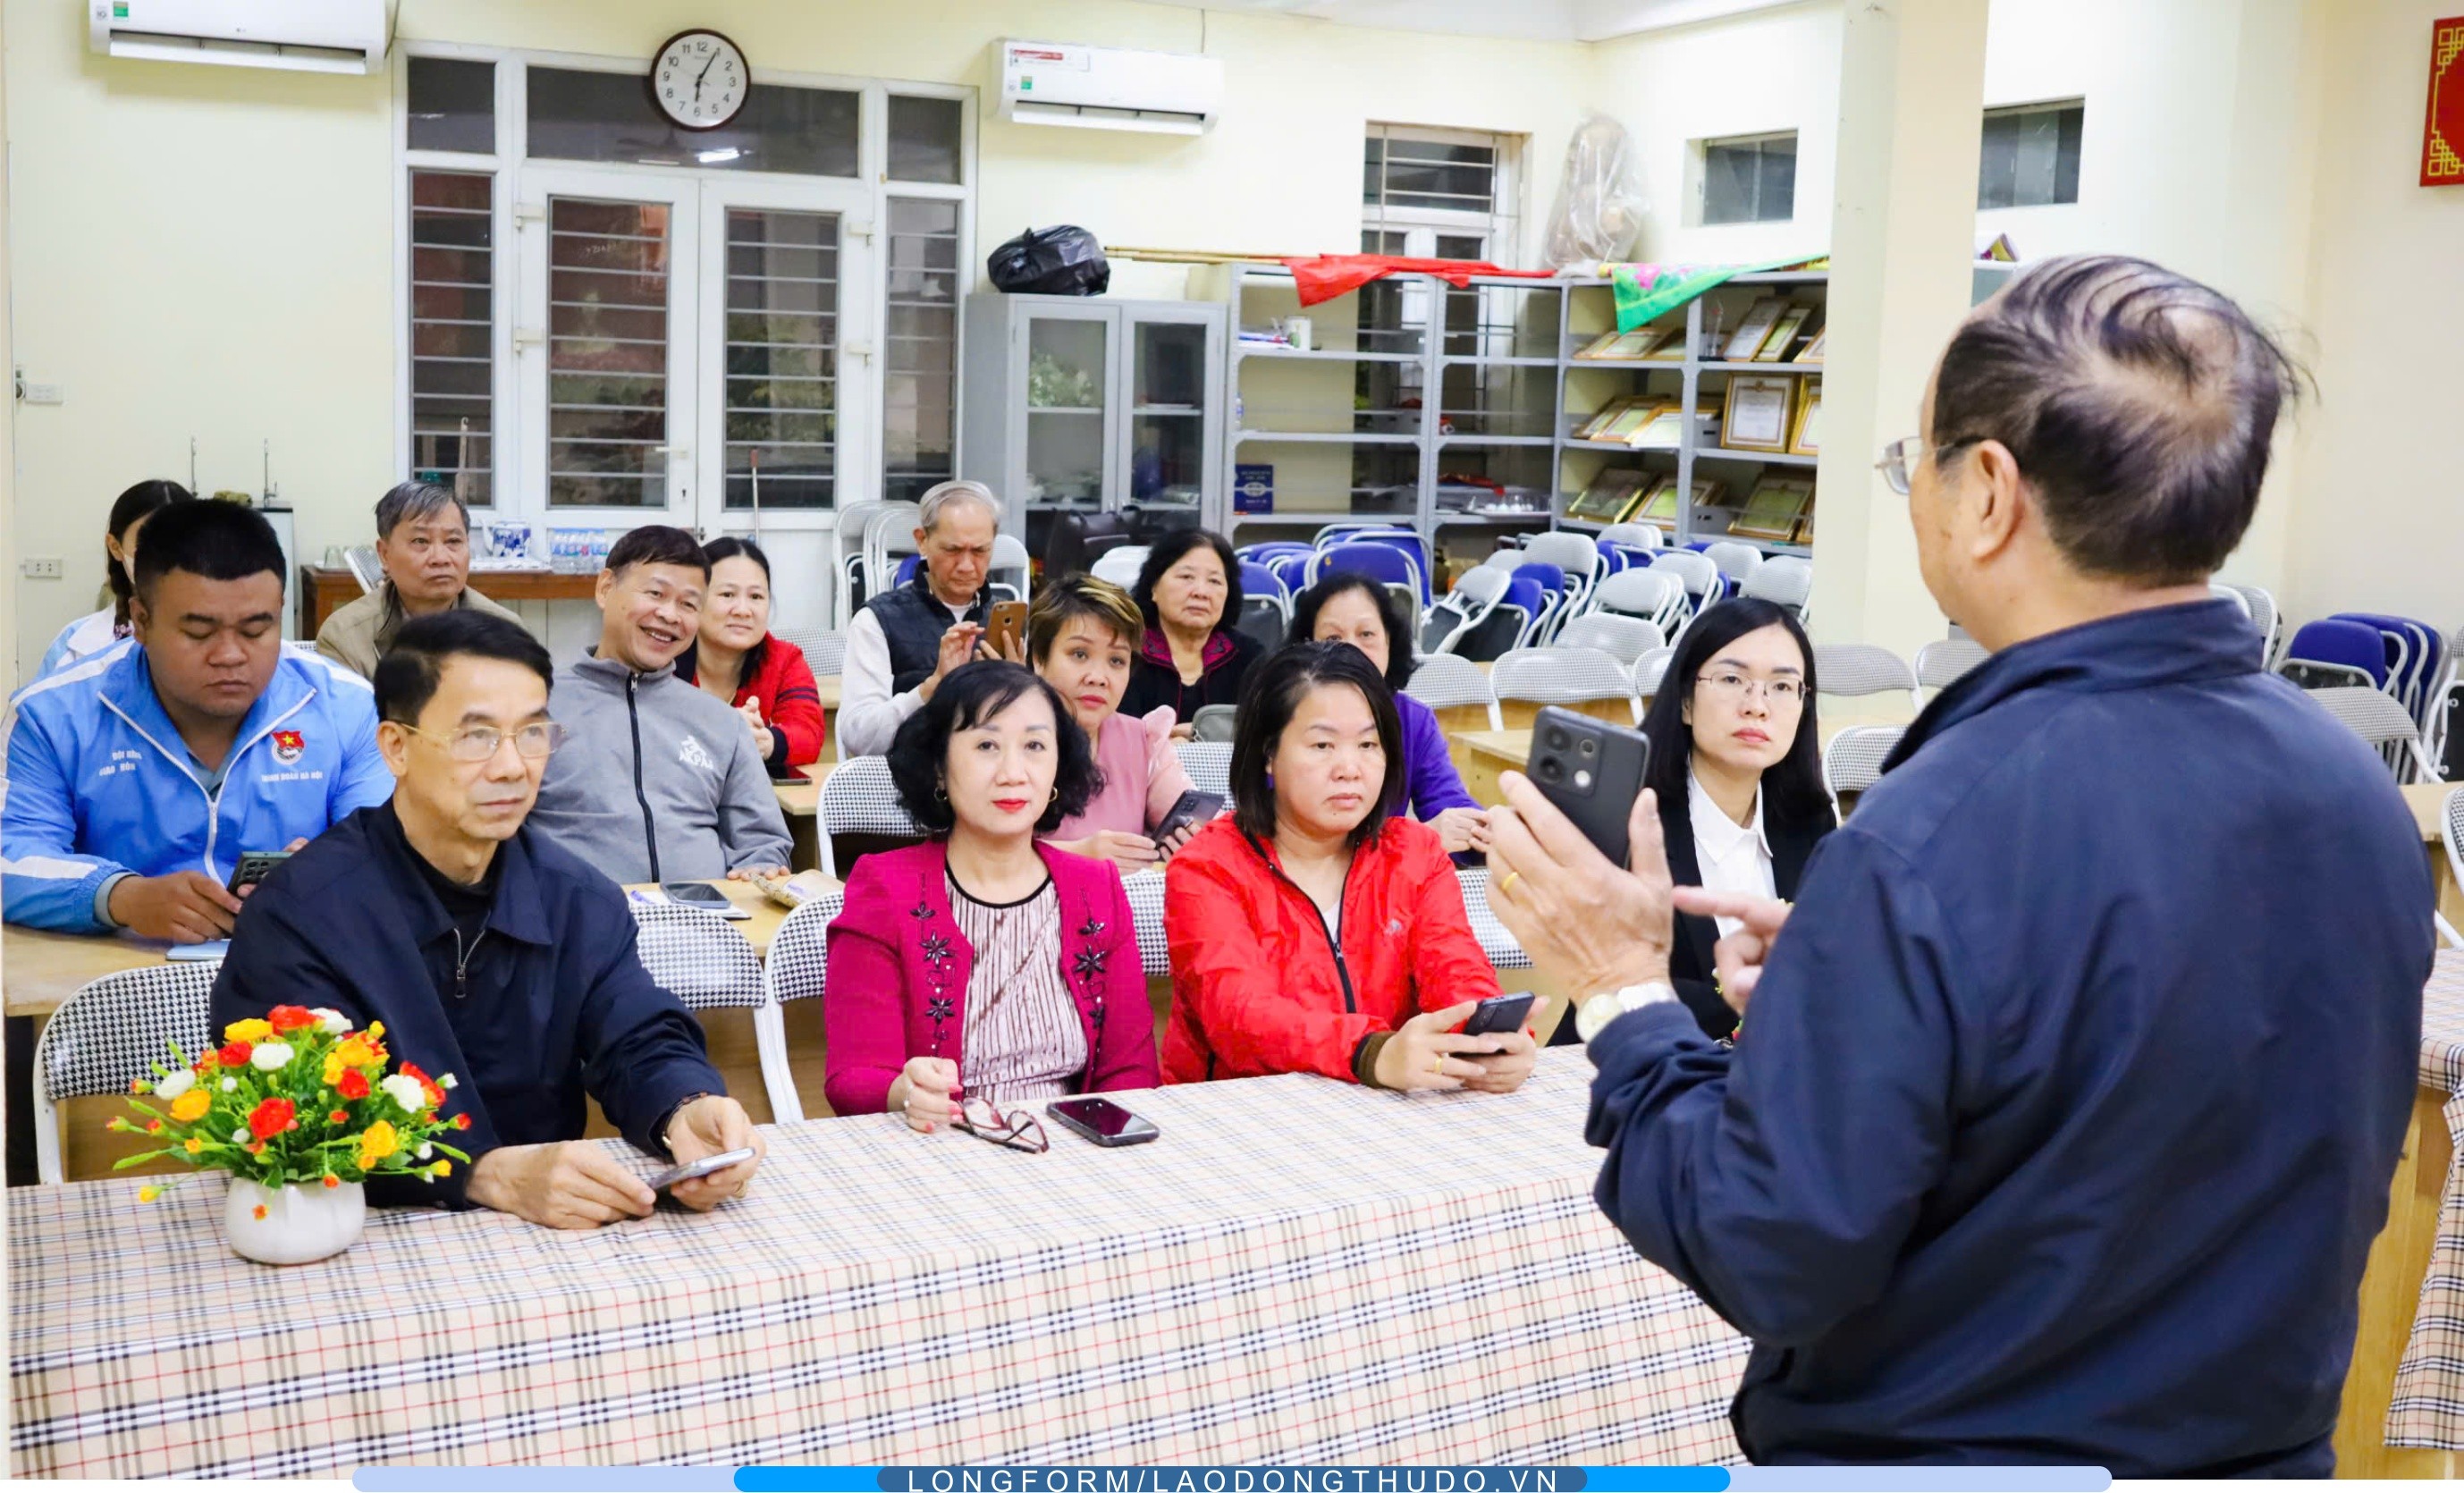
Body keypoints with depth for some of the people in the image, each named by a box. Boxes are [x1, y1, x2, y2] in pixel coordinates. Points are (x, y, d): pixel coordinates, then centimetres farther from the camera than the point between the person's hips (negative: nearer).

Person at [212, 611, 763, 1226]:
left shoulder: (579, 900, 7)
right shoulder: (300, 914, -11)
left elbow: (638, 1045, -1)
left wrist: (686, 1111, -25)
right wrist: (494, 1176, -35)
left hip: (549, 1234, 4)